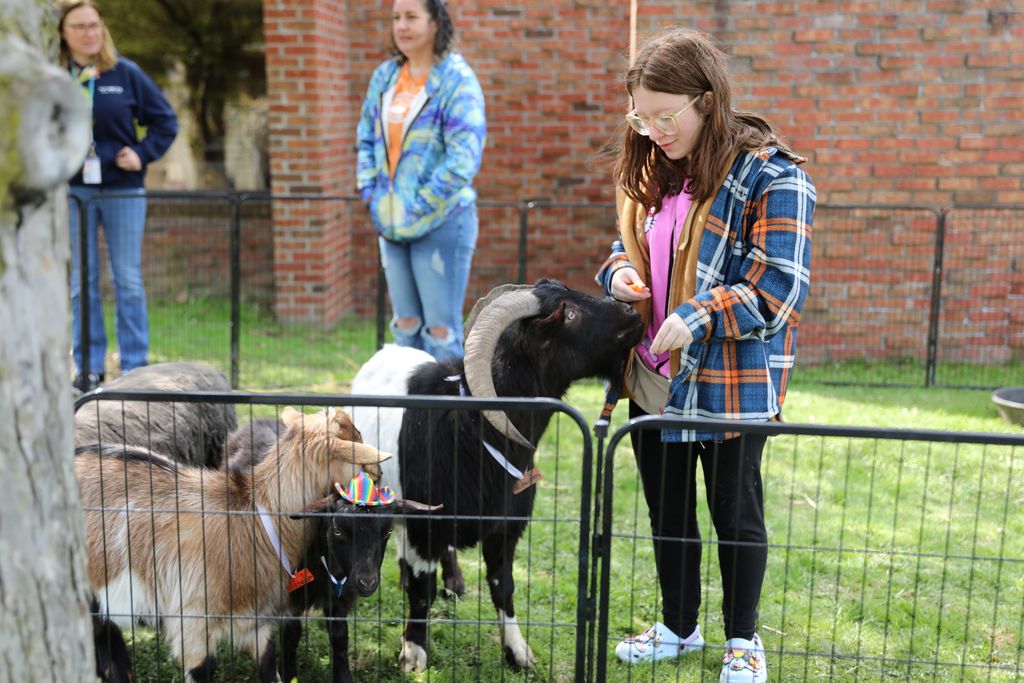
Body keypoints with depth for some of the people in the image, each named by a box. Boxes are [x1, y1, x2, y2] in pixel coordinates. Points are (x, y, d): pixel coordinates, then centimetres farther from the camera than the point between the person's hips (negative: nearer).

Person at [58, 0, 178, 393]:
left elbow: (165, 120, 6)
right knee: (81, 283, 7)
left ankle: (134, 369, 11)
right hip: (72, 191, 1)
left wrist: (143, 154, -5)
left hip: (123, 191, -1)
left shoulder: (125, 73, 0)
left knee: (128, 281, 3)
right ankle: (89, 369, 15)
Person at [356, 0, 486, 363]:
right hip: (391, 223, 6)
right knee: (405, 325, 15)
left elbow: (463, 158, -18)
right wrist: (370, 193, 5)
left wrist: (420, 206, -16)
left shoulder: (456, 80, -10)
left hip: (442, 220, -6)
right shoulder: (384, 76, 10)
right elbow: (367, 139, 18)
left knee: (441, 330, -1)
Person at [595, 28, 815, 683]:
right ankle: (678, 627, 38)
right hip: (654, 378, 7)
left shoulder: (771, 176, -16)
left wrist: (699, 318, -27)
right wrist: (621, 271, -4)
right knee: (667, 510, 18)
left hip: (732, 383, -6)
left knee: (736, 514, 11)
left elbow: (780, 289, -19)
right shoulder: (653, 170, 6)